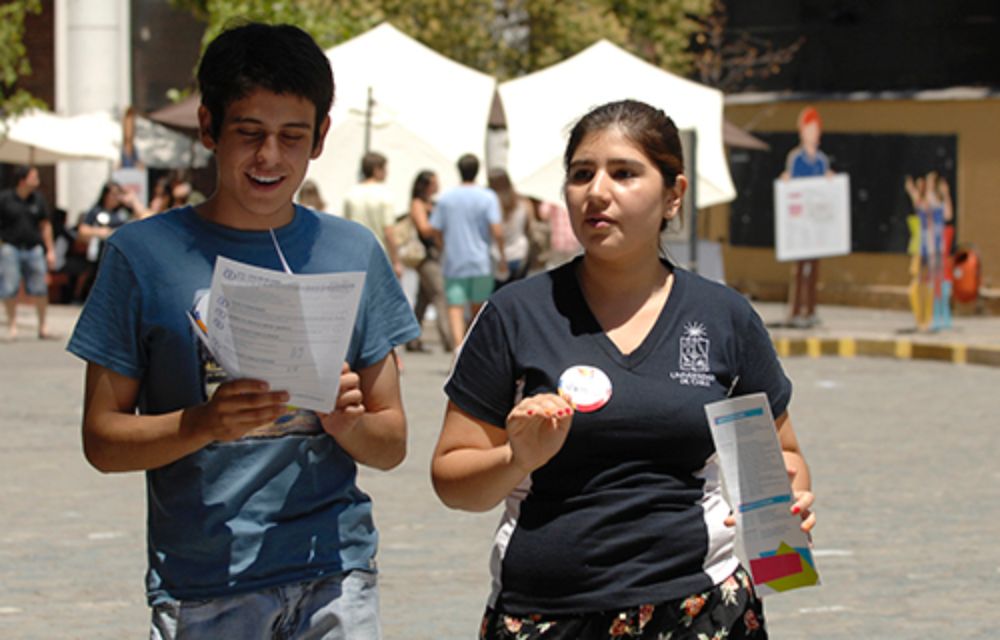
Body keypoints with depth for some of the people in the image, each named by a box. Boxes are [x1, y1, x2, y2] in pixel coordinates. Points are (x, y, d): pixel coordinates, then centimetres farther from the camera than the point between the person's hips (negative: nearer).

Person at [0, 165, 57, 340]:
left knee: (39, 289, 2)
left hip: (33, 248, 3)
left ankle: (43, 326, 11)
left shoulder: (38, 199, 6)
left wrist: (50, 250, 11)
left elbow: (45, 225, 13)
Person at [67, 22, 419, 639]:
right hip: (200, 583, -1)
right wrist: (206, 422, -17)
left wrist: (345, 421, -10)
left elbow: (392, 442, 11)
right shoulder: (145, 253, 1)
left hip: (333, 574, 2)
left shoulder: (354, 253, 8)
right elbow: (102, 438, 0)